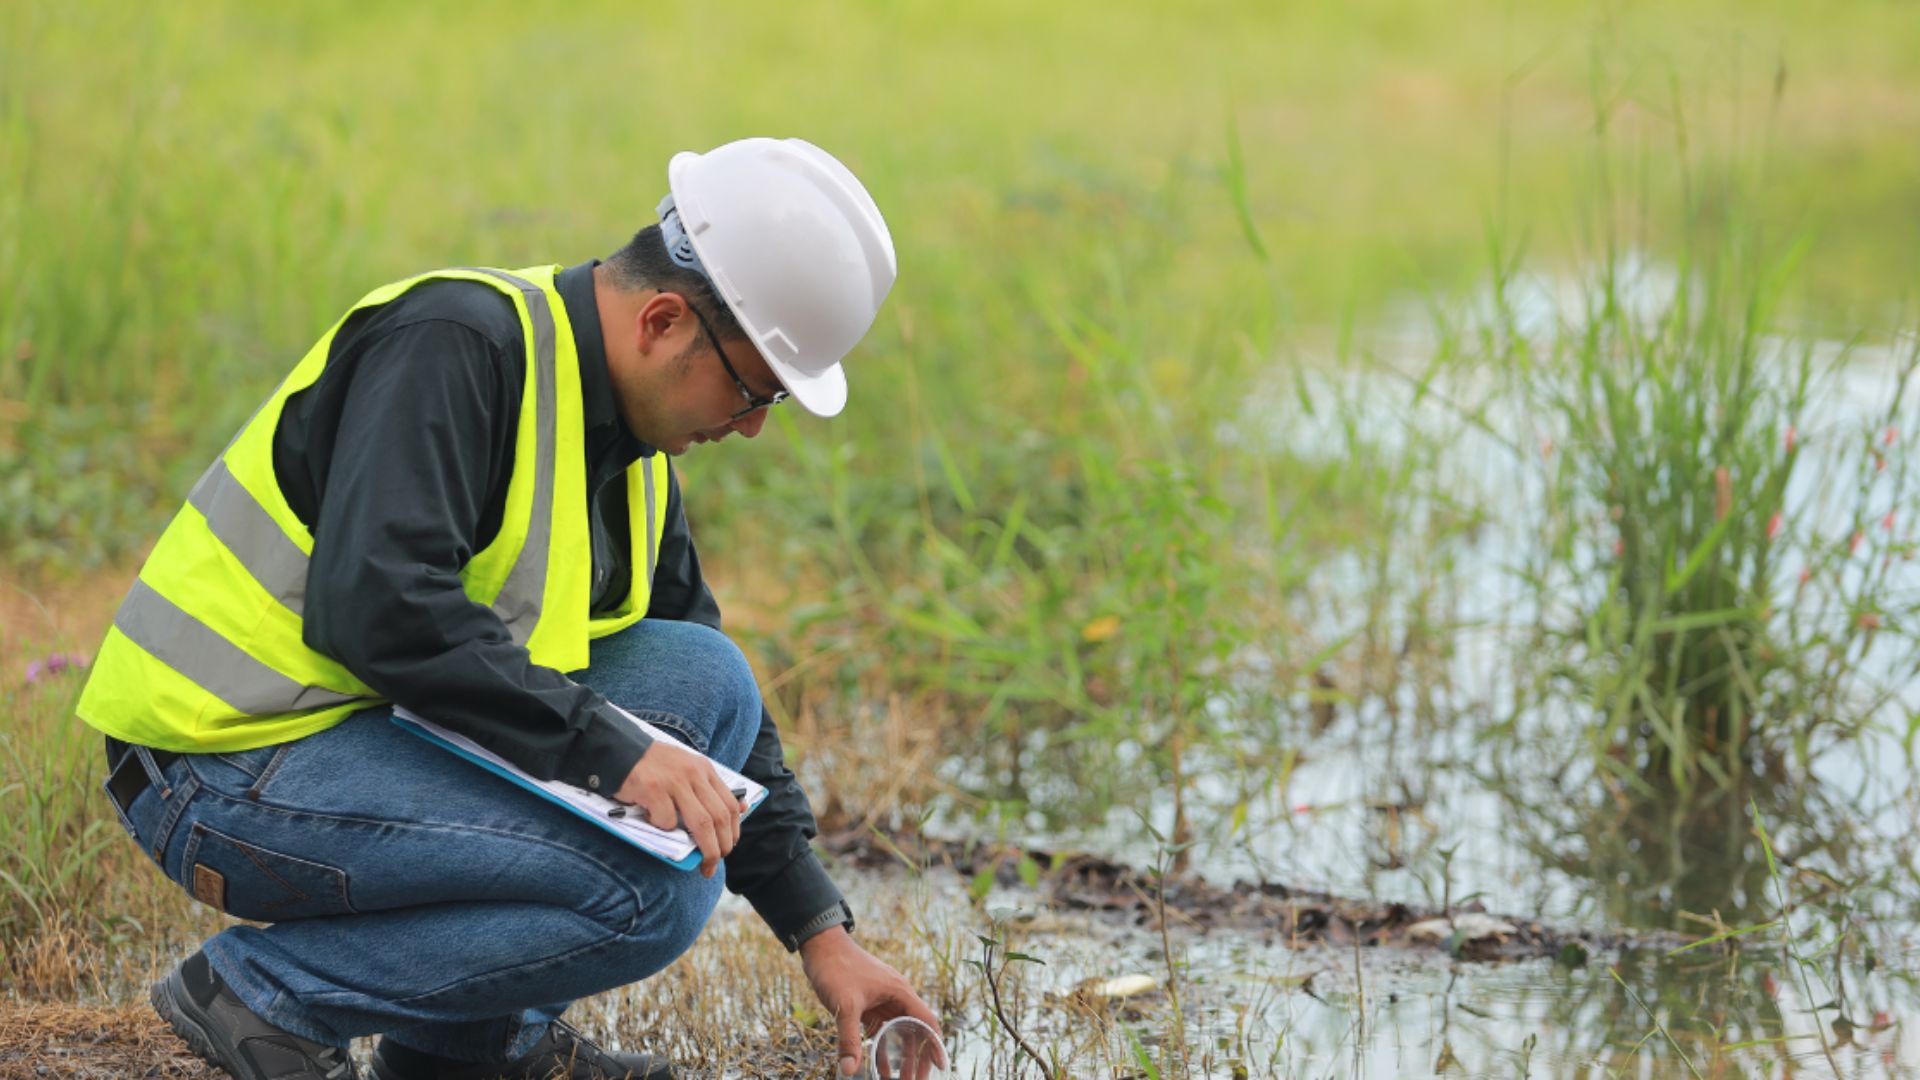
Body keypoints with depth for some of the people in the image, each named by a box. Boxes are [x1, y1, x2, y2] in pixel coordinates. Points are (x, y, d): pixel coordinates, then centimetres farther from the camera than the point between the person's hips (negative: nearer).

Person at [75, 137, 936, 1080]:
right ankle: (265, 990, -8)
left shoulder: (634, 457, 10)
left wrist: (820, 931, 12)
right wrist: (608, 748, -27)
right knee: (657, 886, -19)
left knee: (705, 681, 4)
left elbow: (713, 700, 18)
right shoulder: (454, 343, -18)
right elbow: (377, 605, -30)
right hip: (229, 770, -9)